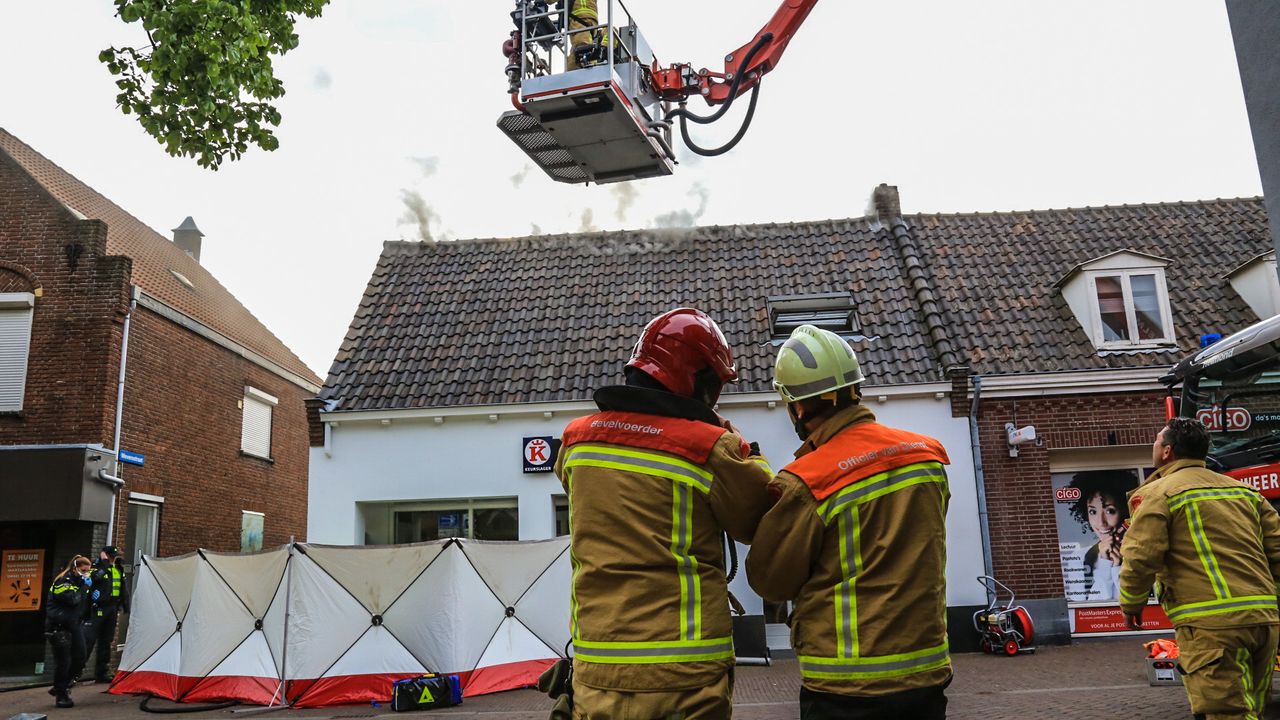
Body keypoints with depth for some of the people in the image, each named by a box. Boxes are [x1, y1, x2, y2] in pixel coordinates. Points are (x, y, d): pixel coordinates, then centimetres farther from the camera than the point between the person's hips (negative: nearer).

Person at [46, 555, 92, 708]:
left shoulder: (79, 581, 13)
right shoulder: (62, 581, -13)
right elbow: (73, 599, -27)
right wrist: (84, 586, -17)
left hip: (73, 625, 8)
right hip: (58, 627, -8)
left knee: (80, 658, 4)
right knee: (63, 661, -6)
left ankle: (60, 687, 21)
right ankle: (61, 696, 5)